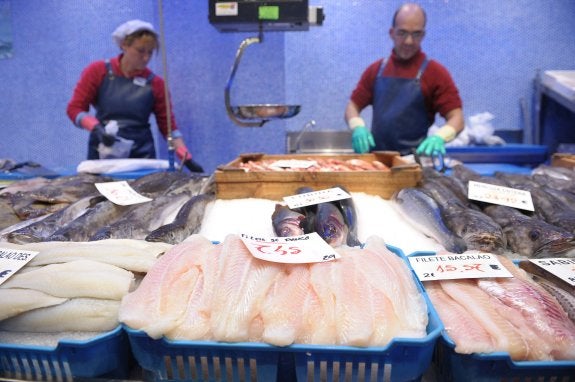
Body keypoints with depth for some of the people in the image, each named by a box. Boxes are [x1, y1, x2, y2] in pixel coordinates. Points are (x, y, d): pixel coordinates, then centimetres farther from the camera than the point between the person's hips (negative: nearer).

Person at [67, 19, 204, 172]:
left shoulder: (155, 83, 0)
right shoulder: (98, 71, -1)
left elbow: (168, 125, 2)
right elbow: (74, 109, 0)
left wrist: (186, 158, -7)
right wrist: (97, 128, -18)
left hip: (141, 156, 0)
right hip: (102, 155, 0)